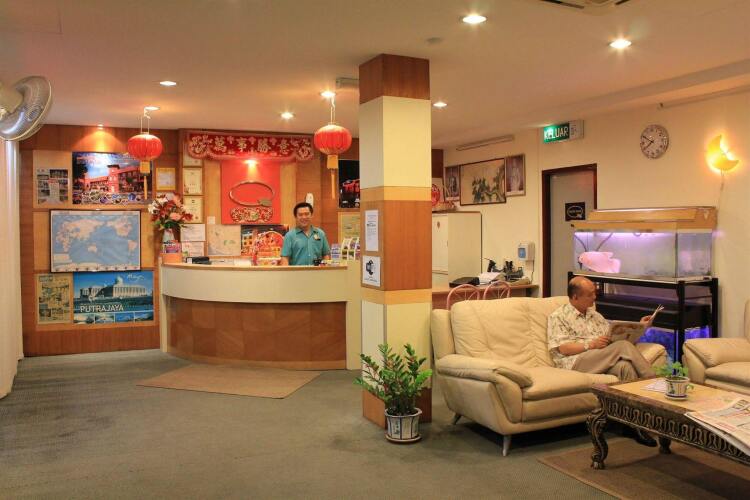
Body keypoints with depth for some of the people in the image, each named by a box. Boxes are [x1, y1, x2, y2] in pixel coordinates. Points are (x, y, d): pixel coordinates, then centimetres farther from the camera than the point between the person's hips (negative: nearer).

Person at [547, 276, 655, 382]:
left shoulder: (595, 315, 26)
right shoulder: (558, 316, 3)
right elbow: (562, 348, -7)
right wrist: (591, 344, -14)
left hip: (603, 360, 6)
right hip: (576, 362, -6)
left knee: (625, 366, -32)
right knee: (623, 346, -24)